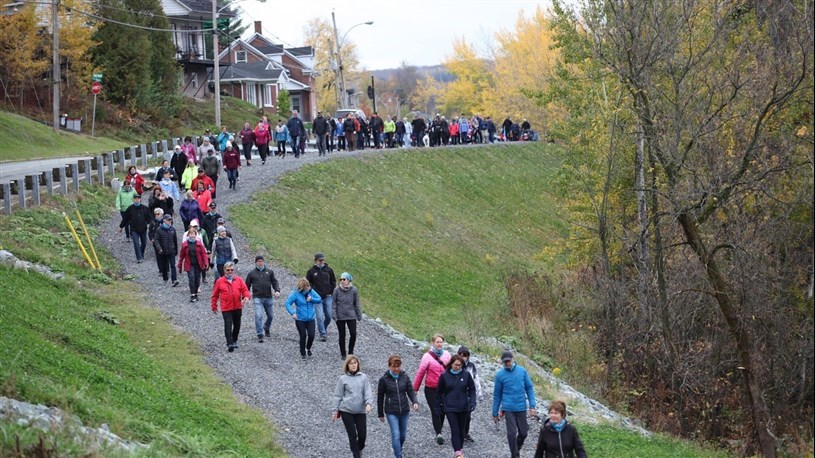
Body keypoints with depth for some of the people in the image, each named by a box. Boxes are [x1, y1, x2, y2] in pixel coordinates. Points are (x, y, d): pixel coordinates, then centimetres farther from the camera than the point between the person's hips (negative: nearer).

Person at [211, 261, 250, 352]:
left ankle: (234, 341, 35)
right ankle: (229, 344, -18)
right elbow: (215, 295, 8)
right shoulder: (220, 281, 1)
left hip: (238, 307, 3)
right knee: (228, 326, -13)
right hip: (226, 309, -3)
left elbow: (245, 290, 2)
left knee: (237, 325, 15)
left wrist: (246, 297, -20)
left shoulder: (239, 280, 6)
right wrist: (214, 306, 10)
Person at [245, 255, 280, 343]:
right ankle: (260, 335, -14)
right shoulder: (251, 273, 6)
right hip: (257, 298, -2)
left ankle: (266, 329, 40)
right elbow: (247, 286, 11)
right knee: (258, 316, -15)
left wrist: (277, 291, -10)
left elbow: (274, 282, 8)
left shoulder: (269, 272, 9)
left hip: (268, 297, 2)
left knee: (271, 316, 12)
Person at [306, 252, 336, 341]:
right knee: (320, 317, -10)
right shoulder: (311, 271, -1)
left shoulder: (329, 269, 4)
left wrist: (332, 293, 4)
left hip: (328, 297, 2)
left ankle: (324, 328, 34)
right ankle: (322, 334, -5)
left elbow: (333, 282, 13)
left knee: (328, 316, 8)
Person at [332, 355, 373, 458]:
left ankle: (359, 450, 32)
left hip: (361, 411, 1)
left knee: (362, 434, 3)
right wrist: (335, 410, 3)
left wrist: (368, 403, -19)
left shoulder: (363, 377, 3)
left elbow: (368, 392, -2)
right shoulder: (342, 379, 1)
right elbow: (338, 396, 4)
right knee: (352, 435, -1)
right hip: (346, 411, -1)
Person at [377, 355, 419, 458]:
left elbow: (411, 391, -1)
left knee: (403, 435, 14)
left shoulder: (405, 377, 0)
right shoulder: (384, 379, -7)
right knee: (396, 434, -13)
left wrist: (415, 402, -22)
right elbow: (380, 397, 0)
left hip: (404, 410, 3)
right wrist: (380, 414, 3)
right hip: (391, 412, -3)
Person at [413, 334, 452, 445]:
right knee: (435, 412, -8)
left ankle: (438, 434, 16)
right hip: (431, 389, -4)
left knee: (442, 411, 6)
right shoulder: (428, 356, -7)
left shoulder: (446, 354, 4)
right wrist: (415, 389, -1)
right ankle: (438, 434, -10)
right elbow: (420, 372, -4)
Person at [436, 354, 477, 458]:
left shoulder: (466, 375, -1)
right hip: (450, 408, -2)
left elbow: (472, 389, 5)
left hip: (463, 408, 2)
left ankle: (459, 449, 26)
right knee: (454, 430, -9)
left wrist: (472, 402, -8)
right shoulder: (444, 376, -3)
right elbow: (439, 392, 5)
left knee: (461, 430, 12)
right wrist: (438, 407, 6)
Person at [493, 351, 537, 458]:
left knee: (523, 432, 10)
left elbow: (529, 388, 5)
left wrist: (532, 405, -4)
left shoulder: (522, 371, 1)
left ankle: (517, 448, 35)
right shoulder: (500, 374, -2)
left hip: (521, 408, 2)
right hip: (508, 408, -2)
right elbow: (497, 395, 4)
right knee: (512, 433, -8)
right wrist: (495, 413, 6)